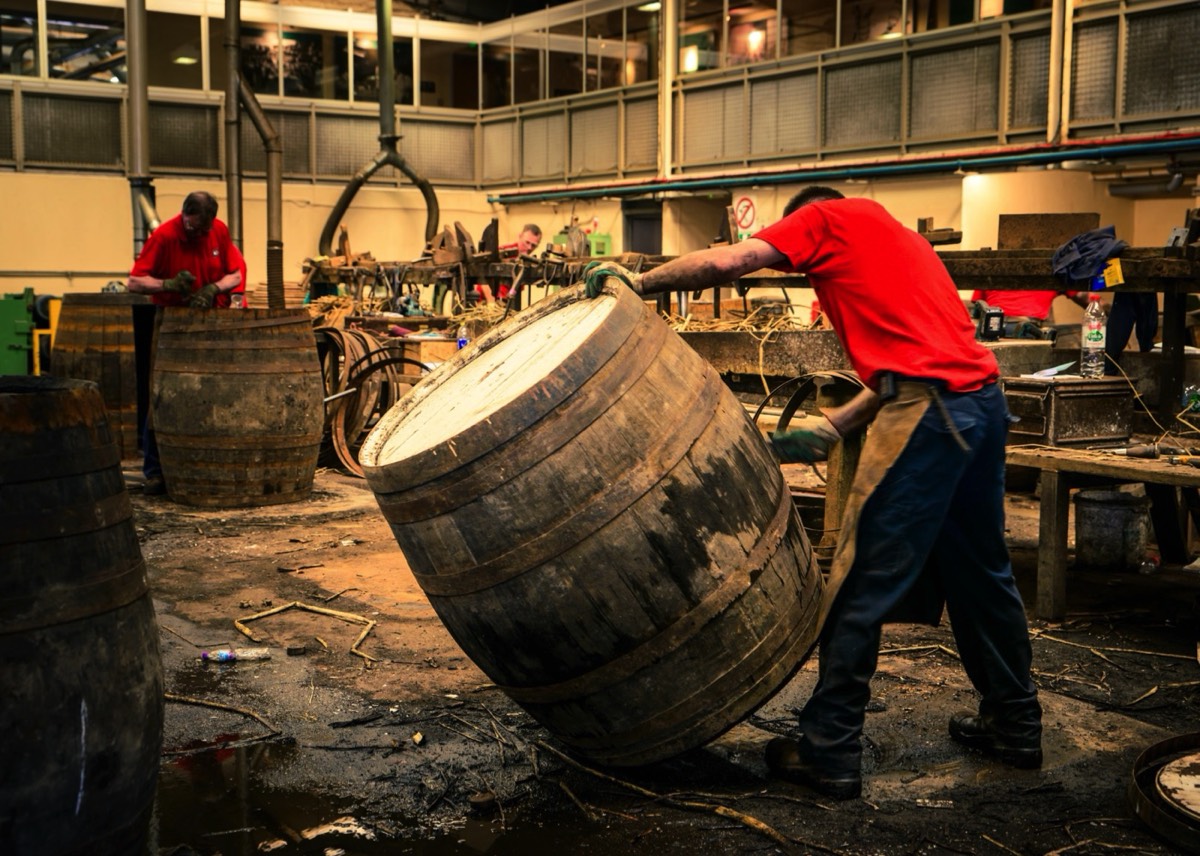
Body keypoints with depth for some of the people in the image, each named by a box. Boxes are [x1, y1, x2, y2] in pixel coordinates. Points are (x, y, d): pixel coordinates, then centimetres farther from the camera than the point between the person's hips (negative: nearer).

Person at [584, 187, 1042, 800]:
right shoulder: (898, 238, 31)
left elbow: (723, 262, -4)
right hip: (984, 401, 9)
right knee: (979, 571, 21)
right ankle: (1015, 724, 34)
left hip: (929, 407, -9)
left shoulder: (823, 218, 8)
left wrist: (642, 281, 10)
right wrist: (833, 427, 17)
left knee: (861, 588, -2)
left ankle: (830, 753, 6)